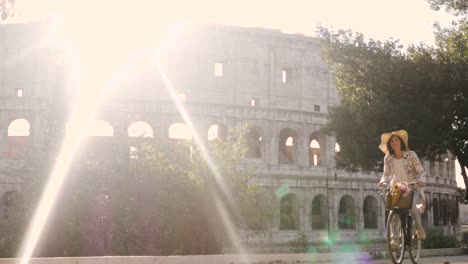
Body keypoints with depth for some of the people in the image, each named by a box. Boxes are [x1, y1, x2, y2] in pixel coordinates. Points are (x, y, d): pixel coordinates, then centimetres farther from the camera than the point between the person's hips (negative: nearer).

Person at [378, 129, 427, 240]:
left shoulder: (411, 155, -3)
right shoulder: (388, 158, 4)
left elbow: (420, 171, -4)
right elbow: (386, 174, 5)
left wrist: (420, 180, -25)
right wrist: (383, 181, -18)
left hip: (412, 188, -3)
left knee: (412, 205, -32)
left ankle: (419, 227, -7)